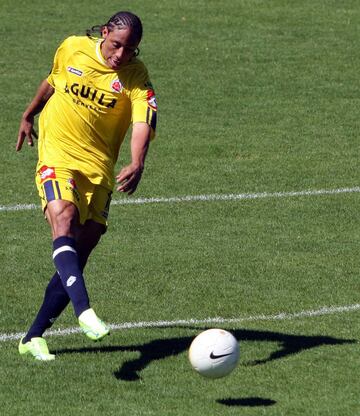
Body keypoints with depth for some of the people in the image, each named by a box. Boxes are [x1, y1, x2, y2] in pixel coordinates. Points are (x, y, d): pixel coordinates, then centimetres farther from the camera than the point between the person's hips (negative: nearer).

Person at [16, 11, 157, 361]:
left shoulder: (136, 76, -7)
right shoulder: (72, 48, -1)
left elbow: (143, 124, -22)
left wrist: (137, 165, -39)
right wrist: (29, 115, 31)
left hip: (99, 169, 1)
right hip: (57, 156, -1)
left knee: (75, 259, -1)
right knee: (64, 223, -28)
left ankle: (33, 337, 9)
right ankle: (84, 312, -46)